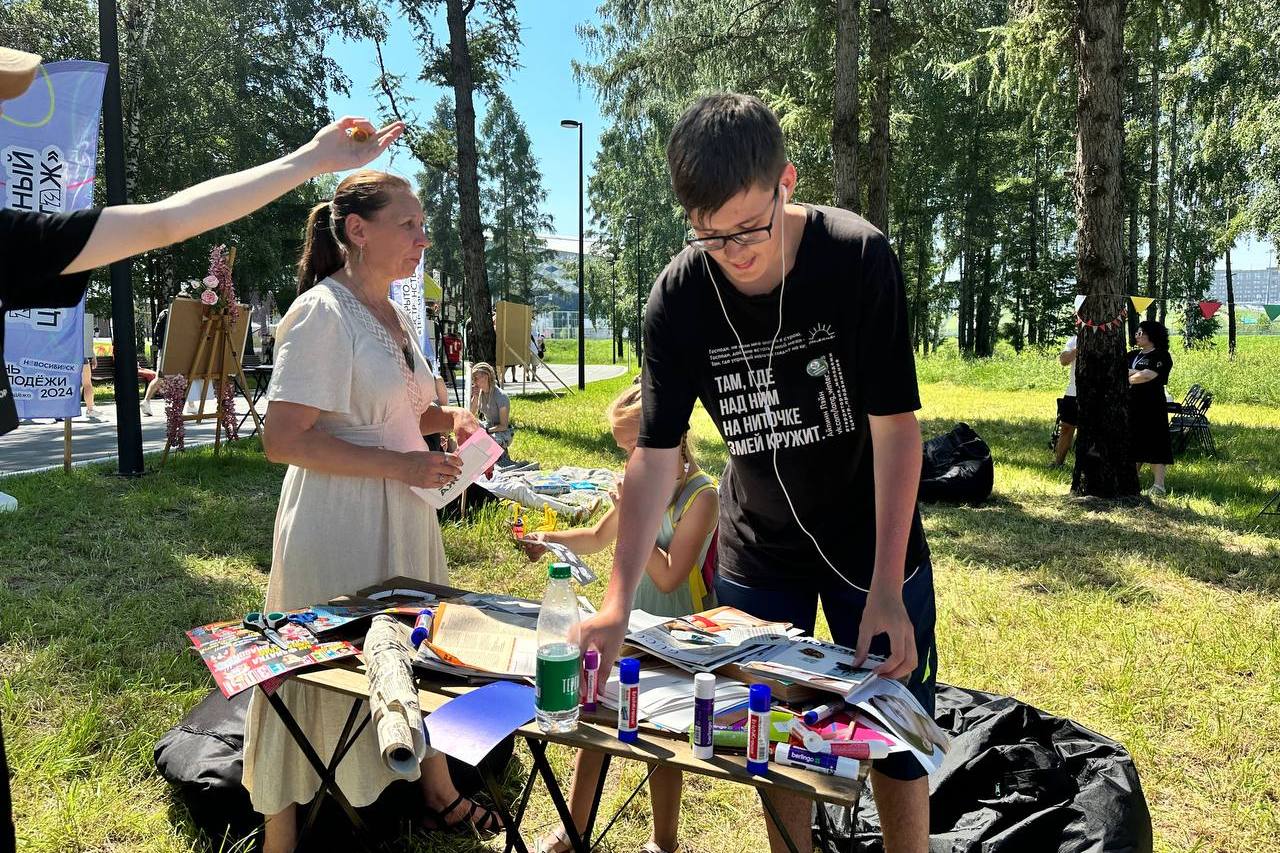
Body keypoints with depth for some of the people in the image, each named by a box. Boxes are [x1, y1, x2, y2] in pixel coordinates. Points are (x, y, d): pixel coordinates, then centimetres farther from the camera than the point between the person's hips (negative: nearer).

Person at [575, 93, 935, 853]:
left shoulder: (860, 259, -22)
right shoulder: (678, 297, -16)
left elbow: (895, 426, -20)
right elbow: (657, 454, -16)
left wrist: (886, 590, -24)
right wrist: (618, 601, -25)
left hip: (872, 542, -2)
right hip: (758, 553, 2)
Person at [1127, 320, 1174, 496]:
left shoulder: (1161, 356, -4)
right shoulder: (1133, 355, 18)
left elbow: (1147, 376, -15)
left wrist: (1127, 377, -2)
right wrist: (1135, 373, -8)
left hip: (1151, 407, -7)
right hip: (1130, 405, 7)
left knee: (1154, 444, -7)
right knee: (1132, 444, 10)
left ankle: (1158, 485, -6)